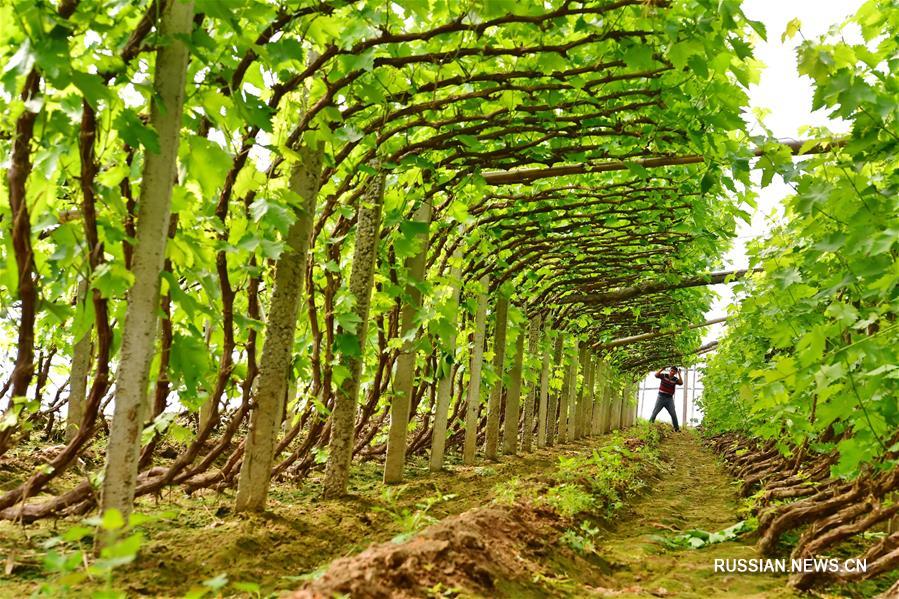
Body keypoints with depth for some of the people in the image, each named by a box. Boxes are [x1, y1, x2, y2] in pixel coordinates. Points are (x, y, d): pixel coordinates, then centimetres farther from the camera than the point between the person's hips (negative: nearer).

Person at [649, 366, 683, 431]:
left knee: (673, 414, 1)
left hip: (669, 399, 2)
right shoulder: (664, 375, -4)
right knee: (654, 413, -1)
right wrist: (662, 369, -22)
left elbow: (681, 383, -18)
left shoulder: (675, 379, 1)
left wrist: (679, 374, -16)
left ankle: (677, 428, 11)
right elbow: (656, 375, -20)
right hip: (661, 397, -2)